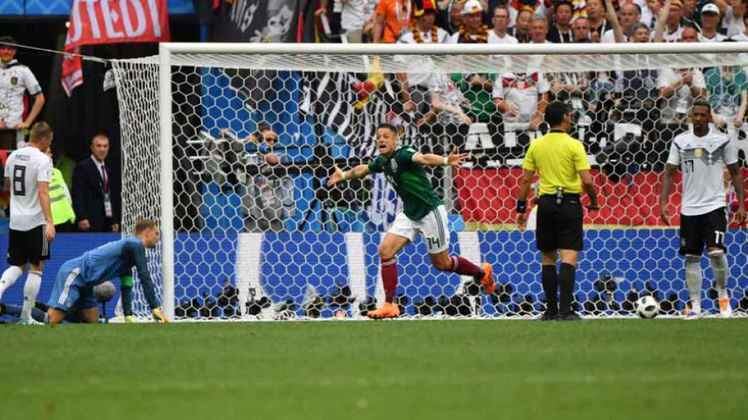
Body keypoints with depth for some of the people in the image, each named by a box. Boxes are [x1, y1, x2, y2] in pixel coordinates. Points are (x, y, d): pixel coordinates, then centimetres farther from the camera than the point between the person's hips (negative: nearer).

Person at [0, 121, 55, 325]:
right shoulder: (42, 160, -12)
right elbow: (43, 192, -21)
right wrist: (49, 222, -24)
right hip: (35, 221, -6)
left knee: (16, 266, 14)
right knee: (36, 267, 4)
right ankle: (26, 315, 4)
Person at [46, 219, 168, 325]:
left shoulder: (129, 248, 22)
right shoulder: (135, 245, -7)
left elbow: (126, 288, 21)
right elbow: (144, 278, -15)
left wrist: (128, 316, 14)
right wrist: (155, 308, -15)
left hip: (83, 283, 10)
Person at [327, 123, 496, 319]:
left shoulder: (403, 155, -22)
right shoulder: (382, 162, 3)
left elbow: (423, 158, -43)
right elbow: (363, 169, 26)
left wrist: (445, 161, -62)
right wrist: (344, 175, 41)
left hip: (430, 211, -7)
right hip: (409, 214, 7)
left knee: (441, 263, 5)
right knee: (385, 250, -7)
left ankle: (482, 273, 32)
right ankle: (390, 305, -3)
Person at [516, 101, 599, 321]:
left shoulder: (536, 145, 5)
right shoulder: (573, 145, -8)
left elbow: (525, 180, 5)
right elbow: (587, 180, -13)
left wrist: (521, 208, 12)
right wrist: (593, 201, 3)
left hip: (546, 202, 4)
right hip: (569, 202, -4)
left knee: (548, 258, 12)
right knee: (569, 257, -6)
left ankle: (551, 309, 14)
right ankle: (565, 309, -16)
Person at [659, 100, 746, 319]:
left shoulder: (723, 141, 0)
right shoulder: (680, 141, 5)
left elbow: (735, 173, 5)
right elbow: (669, 173, 7)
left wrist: (741, 204, -2)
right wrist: (663, 203, -3)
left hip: (715, 205, -3)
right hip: (689, 208, 3)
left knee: (716, 251, -17)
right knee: (691, 257, 3)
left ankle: (722, 293, 5)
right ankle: (695, 305, 10)